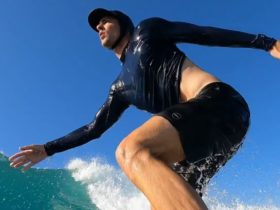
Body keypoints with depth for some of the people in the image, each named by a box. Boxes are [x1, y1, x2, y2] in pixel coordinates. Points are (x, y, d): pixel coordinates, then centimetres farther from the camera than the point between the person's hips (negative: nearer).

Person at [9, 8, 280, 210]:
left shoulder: (147, 31, 14)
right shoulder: (120, 87, 28)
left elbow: (204, 33, 9)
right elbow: (94, 128, 30)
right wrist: (48, 149, 31)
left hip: (218, 102, -7)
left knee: (130, 151, -29)